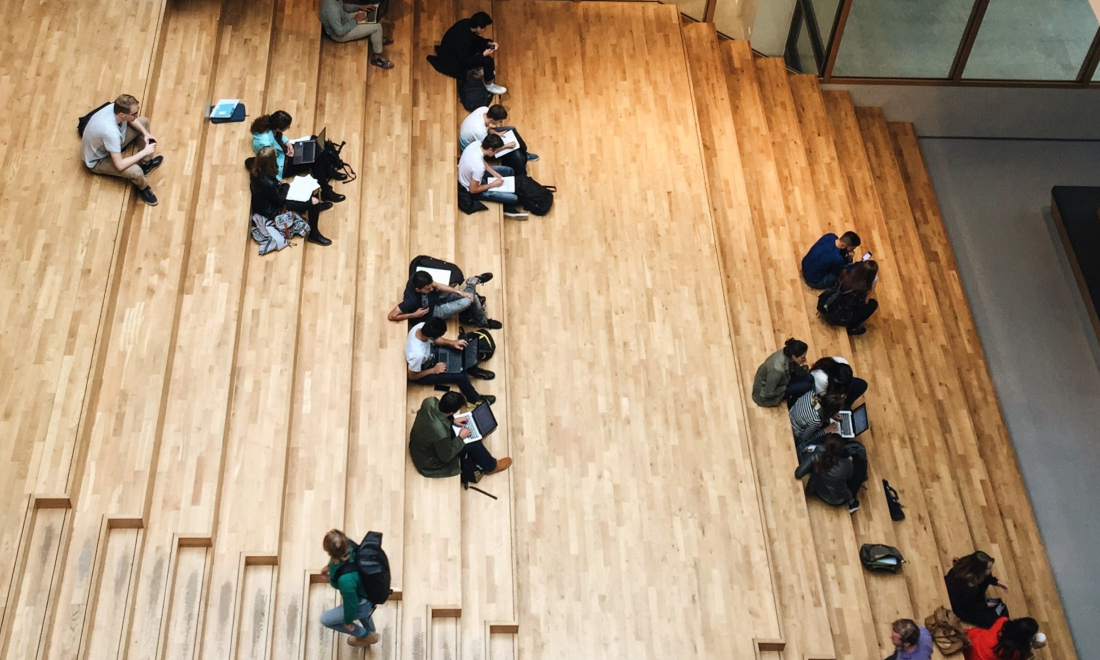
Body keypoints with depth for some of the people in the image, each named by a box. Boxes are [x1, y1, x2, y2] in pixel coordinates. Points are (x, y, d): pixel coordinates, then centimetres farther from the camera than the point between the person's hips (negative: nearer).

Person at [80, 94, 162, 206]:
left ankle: (146, 163, 16)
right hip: (97, 160, -8)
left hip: (109, 143, 8)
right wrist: (144, 151, -32)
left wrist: (145, 133, -11)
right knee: (136, 171, -31)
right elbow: (120, 166, -39)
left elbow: (131, 120, 5)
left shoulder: (116, 107, -22)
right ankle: (143, 187, 6)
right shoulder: (111, 132, -44)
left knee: (144, 121, 3)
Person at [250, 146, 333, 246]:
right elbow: (279, 200, -23)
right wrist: (285, 186, -6)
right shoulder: (269, 183, -40)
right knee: (313, 202, -3)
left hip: (264, 202, 9)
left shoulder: (256, 172, -17)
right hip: (272, 211, -8)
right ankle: (313, 234, 16)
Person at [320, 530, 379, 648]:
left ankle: (366, 635, 32)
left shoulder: (345, 578, -47)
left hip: (362, 605, -7)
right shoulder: (348, 545, -29)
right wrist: (329, 567, 6)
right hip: (366, 589, 7)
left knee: (325, 619, 17)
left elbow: (351, 603, -27)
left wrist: (348, 622, -8)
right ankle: (371, 633, 68)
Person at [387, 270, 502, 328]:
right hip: (435, 310, -6)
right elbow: (392, 316, -32)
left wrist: (460, 292, -17)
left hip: (438, 296, 6)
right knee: (467, 301, -24)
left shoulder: (418, 279, -23)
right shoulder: (412, 300, -38)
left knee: (472, 297, -6)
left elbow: (438, 285, -10)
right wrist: (414, 314, -26)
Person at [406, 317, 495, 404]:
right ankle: (474, 399, 19)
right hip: (422, 371, -7)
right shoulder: (418, 354, -44)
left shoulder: (422, 326, -26)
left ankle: (474, 370, 29)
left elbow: (434, 339, -3)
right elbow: (412, 376, -26)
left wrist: (452, 343, -17)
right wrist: (434, 370, -20)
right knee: (460, 376, -9)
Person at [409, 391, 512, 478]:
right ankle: (491, 466, 26)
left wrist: (452, 421, -4)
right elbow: (446, 456, -22)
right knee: (474, 444, -3)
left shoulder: (430, 401, -24)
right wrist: (461, 437, -12)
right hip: (429, 463, -7)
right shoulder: (440, 433, -42)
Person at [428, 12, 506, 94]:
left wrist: (489, 43, -6)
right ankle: (489, 86, 6)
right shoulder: (463, 40, -38)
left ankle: (479, 69, 25)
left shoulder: (467, 23, -13)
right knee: (488, 60, -15)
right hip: (451, 61, -9)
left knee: (484, 45, 7)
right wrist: (483, 55, -22)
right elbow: (465, 61, -25)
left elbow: (475, 38, 7)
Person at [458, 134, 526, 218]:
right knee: (513, 198, -9)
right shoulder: (479, 167, -41)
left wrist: (495, 173, -3)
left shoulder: (477, 144, -18)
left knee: (509, 171, 15)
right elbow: (473, 190, -27)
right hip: (472, 189, -8)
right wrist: (493, 184, -16)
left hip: (470, 174, 8)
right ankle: (509, 209, 29)